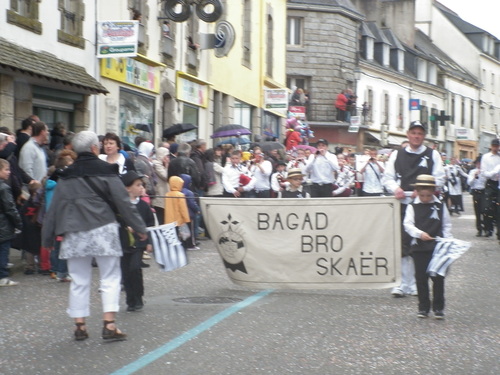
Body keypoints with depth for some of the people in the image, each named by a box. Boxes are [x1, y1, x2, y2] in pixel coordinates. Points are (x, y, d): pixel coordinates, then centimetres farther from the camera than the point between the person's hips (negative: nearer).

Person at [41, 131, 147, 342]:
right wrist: (139, 228, 4)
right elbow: (123, 202, -3)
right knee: (110, 277, 3)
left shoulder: (66, 177, 11)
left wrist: (48, 238, 16)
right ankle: (109, 325, -6)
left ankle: (80, 326, 11)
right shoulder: (105, 171, -2)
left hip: (74, 234, 4)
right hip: (102, 231, -4)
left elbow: (54, 208, 11)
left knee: (79, 281, 10)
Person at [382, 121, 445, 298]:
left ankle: (418, 284, 8)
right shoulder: (397, 155, 12)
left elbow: (439, 179, 1)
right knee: (404, 245, -1)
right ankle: (405, 283, 4)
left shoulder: (433, 155, 7)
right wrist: (396, 189, -10)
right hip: (403, 204, 1)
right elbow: (387, 177, 11)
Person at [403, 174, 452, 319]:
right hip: (419, 247, 0)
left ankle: (438, 307, 8)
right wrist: (419, 233, -23)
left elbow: (446, 225, 7)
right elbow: (408, 224, -8)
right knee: (421, 278, 4)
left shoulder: (440, 206, 4)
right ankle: (423, 307, 13)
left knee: (438, 277, 0)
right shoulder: (413, 207, 1)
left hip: (437, 247, 0)